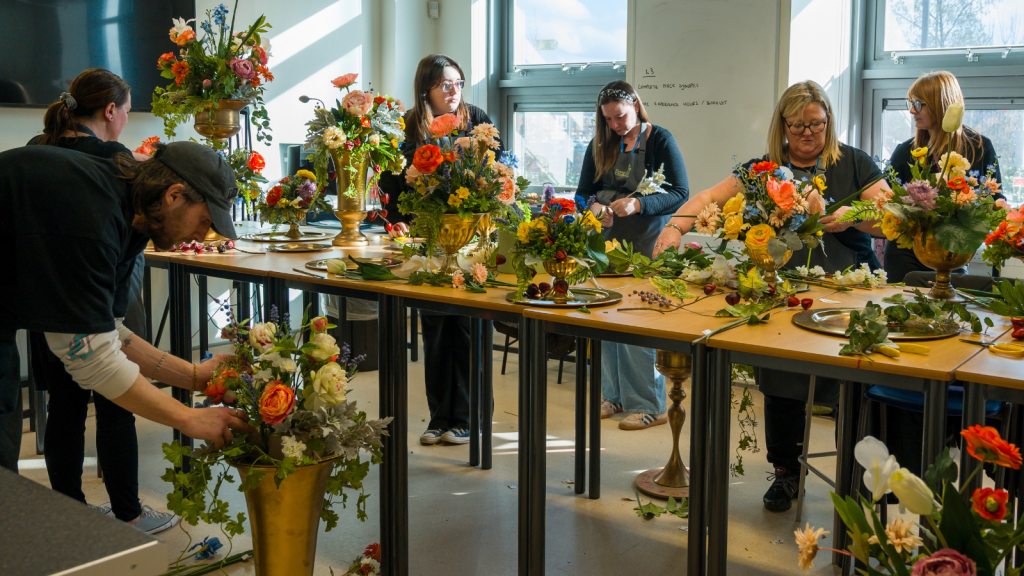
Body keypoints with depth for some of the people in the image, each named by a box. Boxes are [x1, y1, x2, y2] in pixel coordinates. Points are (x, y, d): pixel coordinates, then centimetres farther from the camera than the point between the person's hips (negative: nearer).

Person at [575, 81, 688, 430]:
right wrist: (595, 207, -12)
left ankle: (649, 405, 1)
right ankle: (614, 395, 20)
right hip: (608, 240, 5)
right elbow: (583, 192, 12)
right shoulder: (600, 145, 11)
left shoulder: (660, 140, -4)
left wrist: (638, 204, -23)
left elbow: (680, 193, -9)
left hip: (648, 243, -5)